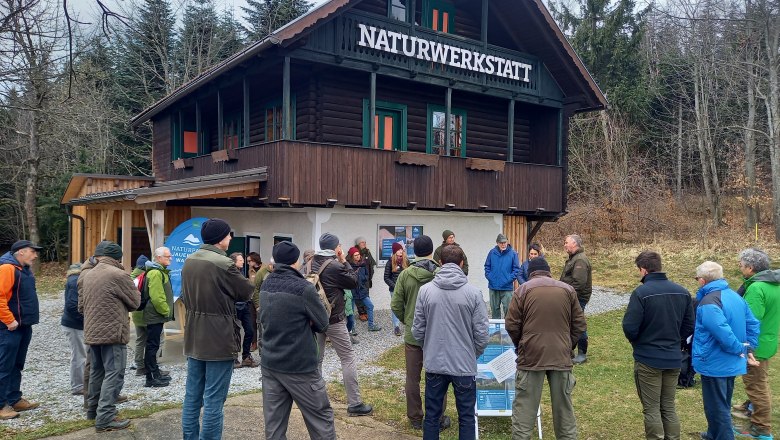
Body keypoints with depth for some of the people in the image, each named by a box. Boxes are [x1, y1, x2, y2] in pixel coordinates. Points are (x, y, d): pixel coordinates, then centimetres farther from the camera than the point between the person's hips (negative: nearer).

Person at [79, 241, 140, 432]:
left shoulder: (88, 275, 9)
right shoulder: (119, 275, -14)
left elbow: (81, 305, 17)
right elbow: (135, 302, -5)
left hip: (92, 332, 8)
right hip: (113, 333, -8)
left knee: (97, 371, 19)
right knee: (113, 374, -5)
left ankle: (93, 409, 30)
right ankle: (105, 418, -7)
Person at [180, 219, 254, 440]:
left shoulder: (189, 261, 6)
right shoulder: (224, 263, -18)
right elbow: (246, 292, -6)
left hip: (194, 337, 8)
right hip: (219, 338, -8)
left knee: (192, 395, 15)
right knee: (214, 399, 0)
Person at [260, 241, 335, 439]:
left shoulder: (265, 285, 4)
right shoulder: (304, 288, -17)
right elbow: (322, 324, -8)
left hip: (269, 364, 7)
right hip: (299, 366, -7)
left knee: (274, 422, 9)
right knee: (321, 418, 7)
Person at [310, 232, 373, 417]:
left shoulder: (311, 263, 2)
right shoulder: (335, 266, -18)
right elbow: (354, 282, -7)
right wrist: (344, 262, -1)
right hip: (333, 319, -7)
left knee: (316, 358, 15)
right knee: (348, 358, 0)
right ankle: (354, 403, 2)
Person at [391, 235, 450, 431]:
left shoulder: (405, 274, -9)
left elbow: (396, 305, -6)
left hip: (412, 334, 1)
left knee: (412, 378, 13)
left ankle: (415, 418, 22)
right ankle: (438, 418, 22)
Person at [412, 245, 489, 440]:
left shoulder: (425, 290, -5)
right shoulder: (473, 292, -10)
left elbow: (417, 330, -1)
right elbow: (481, 333, -8)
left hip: (434, 364, 2)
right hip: (465, 365, -2)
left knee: (432, 416, 14)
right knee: (466, 418, 11)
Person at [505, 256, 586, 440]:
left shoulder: (523, 289, 0)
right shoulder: (568, 290, 7)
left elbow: (511, 325, -2)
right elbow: (580, 326, 7)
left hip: (531, 356, -2)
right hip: (562, 357, 2)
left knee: (524, 408, 3)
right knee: (564, 408, 12)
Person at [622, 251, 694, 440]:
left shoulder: (641, 292, -19)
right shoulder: (682, 291, 0)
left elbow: (630, 327, -19)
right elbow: (689, 326, 6)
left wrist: (636, 342, 2)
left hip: (648, 360, -5)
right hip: (674, 359, 6)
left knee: (652, 409, 6)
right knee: (669, 407, 18)